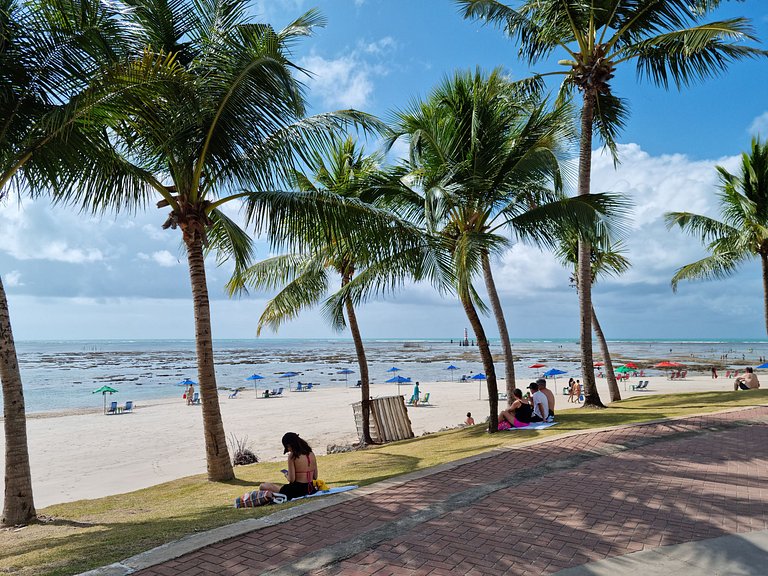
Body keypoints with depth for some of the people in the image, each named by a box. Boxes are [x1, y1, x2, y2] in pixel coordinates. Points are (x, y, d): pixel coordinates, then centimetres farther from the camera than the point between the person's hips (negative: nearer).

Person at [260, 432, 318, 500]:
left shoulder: (292, 456, -13)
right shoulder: (311, 454, 4)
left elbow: (291, 479, -14)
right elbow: (315, 477, 9)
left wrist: (286, 475, 7)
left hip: (297, 490, -7)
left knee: (263, 486, 3)